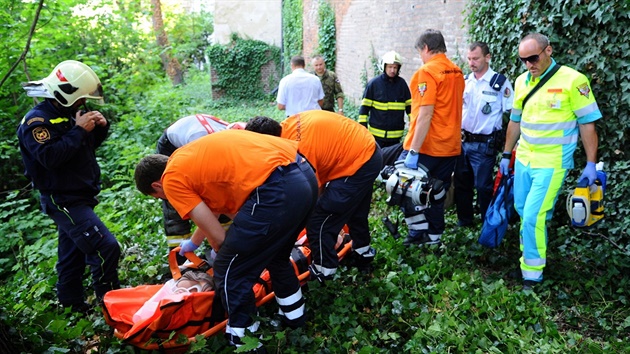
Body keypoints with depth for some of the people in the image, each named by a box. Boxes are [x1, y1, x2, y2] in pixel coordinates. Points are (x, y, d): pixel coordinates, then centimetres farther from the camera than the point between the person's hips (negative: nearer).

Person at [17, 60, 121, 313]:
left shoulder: (68, 114, 11)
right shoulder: (36, 121, -15)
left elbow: (88, 146, 20)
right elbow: (50, 156, -29)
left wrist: (100, 128, 1)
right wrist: (79, 130, -25)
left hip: (77, 199, 9)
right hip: (63, 201, -9)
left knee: (72, 256, 18)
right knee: (106, 248, -17)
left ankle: (72, 307, 31)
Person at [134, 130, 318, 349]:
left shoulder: (172, 179, 6)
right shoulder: (194, 156, 31)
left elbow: (218, 237, 6)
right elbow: (212, 209, 47)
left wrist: (223, 257, 30)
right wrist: (193, 242, 65)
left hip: (276, 191, -10)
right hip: (306, 174, 10)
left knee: (230, 272, 11)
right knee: (276, 255, 33)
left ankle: (243, 339, 27)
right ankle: (294, 316, 50)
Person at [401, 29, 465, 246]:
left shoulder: (427, 72, -14)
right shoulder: (457, 72, 10)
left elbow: (425, 115, -22)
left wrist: (413, 151, -22)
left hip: (426, 147, -7)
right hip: (450, 146, 8)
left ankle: (419, 230, 6)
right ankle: (434, 236, 23)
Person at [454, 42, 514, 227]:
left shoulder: (500, 83, -8)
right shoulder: (465, 81, 6)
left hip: (484, 144, -5)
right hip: (462, 141, 5)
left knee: (483, 186, 1)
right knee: (461, 183, 14)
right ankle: (464, 219, 31)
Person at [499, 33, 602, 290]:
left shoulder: (573, 80, -12)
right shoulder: (521, 82, 6)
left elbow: (587, 123, -8)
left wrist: (591, 164, -9)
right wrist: (506, 155, 18)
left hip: (552, 163, -6)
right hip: (523, 159, 6)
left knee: (532, 217, -9)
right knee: (523, 212, 13)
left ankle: (532, 274, 7)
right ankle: (530, 254, 35)